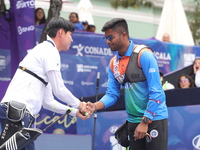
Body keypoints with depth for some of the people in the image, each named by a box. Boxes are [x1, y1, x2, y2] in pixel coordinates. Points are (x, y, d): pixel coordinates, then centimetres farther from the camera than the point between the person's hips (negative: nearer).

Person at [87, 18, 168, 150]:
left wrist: (145, 122, -19)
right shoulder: (113, 63, 8)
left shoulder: (144, 55, -14)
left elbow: (156, 92, -17)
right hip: (133, 122, 7)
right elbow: (112, 94, 8)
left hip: (154, 119, -6)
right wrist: (95, 106, -11)